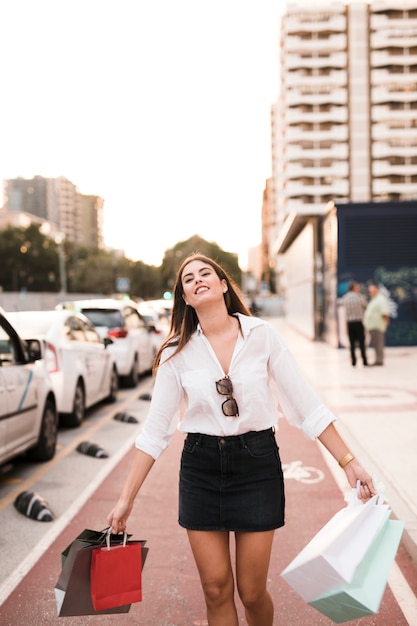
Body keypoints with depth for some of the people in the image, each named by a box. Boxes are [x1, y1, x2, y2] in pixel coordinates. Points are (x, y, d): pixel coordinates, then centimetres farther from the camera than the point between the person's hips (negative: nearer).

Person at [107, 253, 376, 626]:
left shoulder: (262, 335, -6)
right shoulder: (177, 352, -2)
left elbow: (306, 406, -4)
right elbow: (156, 429, 1)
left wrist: (349, 462, -9)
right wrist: (127, 498, 0)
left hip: (257, 464, -1)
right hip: (201, 469, 1)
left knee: (252, 592, 6)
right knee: (216, 591, 7)